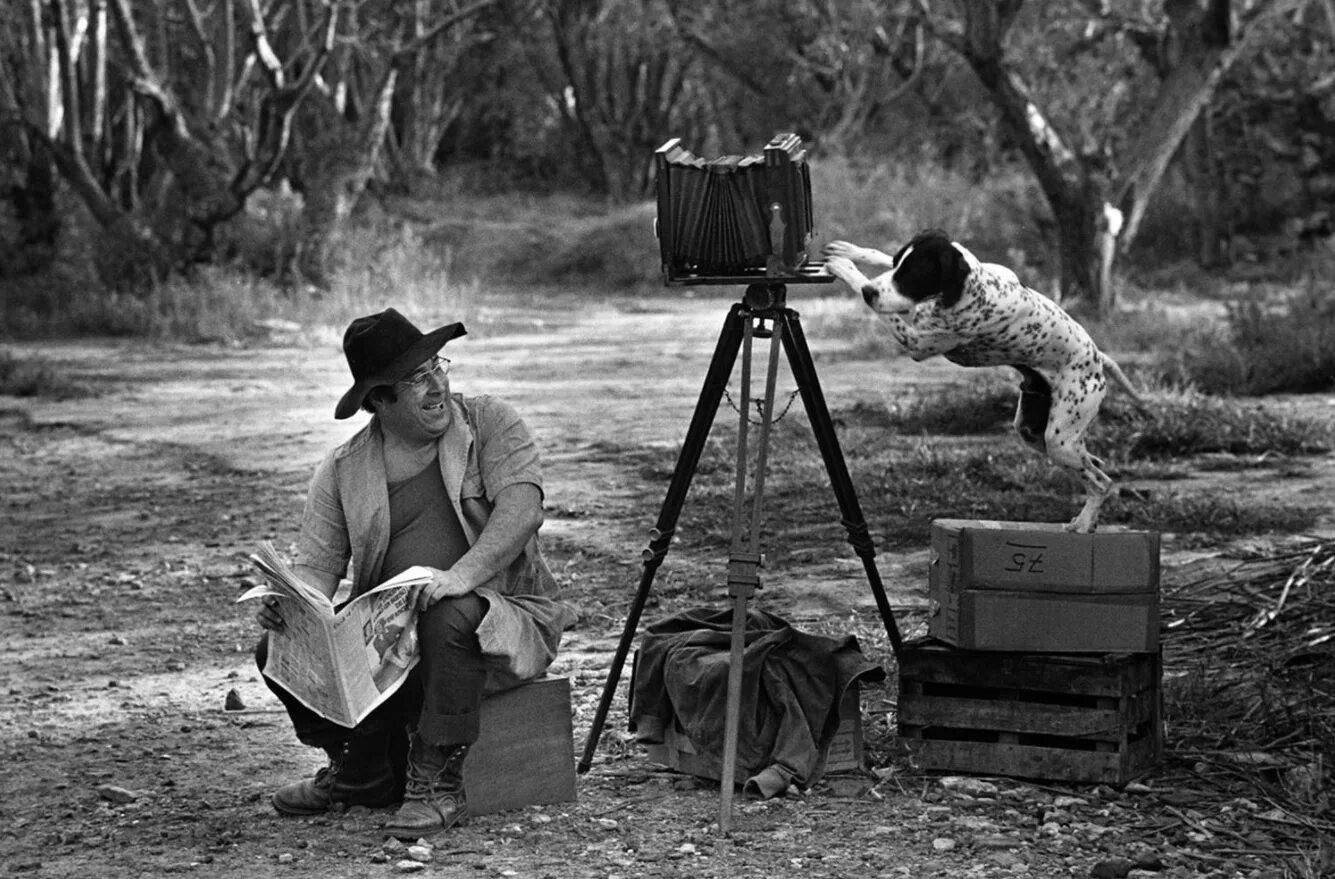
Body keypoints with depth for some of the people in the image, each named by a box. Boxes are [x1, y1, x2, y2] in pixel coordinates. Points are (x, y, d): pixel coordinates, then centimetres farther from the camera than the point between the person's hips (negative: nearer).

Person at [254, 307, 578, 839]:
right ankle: (362, 770, 9)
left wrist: (464, 573, -31)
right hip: (389, 627, 4)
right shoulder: (342, 469, 6)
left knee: (449, 618, -38)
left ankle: (437, 786, -22)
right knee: (280, 650, -16)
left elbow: (522, 508, -15)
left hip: (499, 616, -3)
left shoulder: (491, 423, -1)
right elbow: (318, 561, 1)